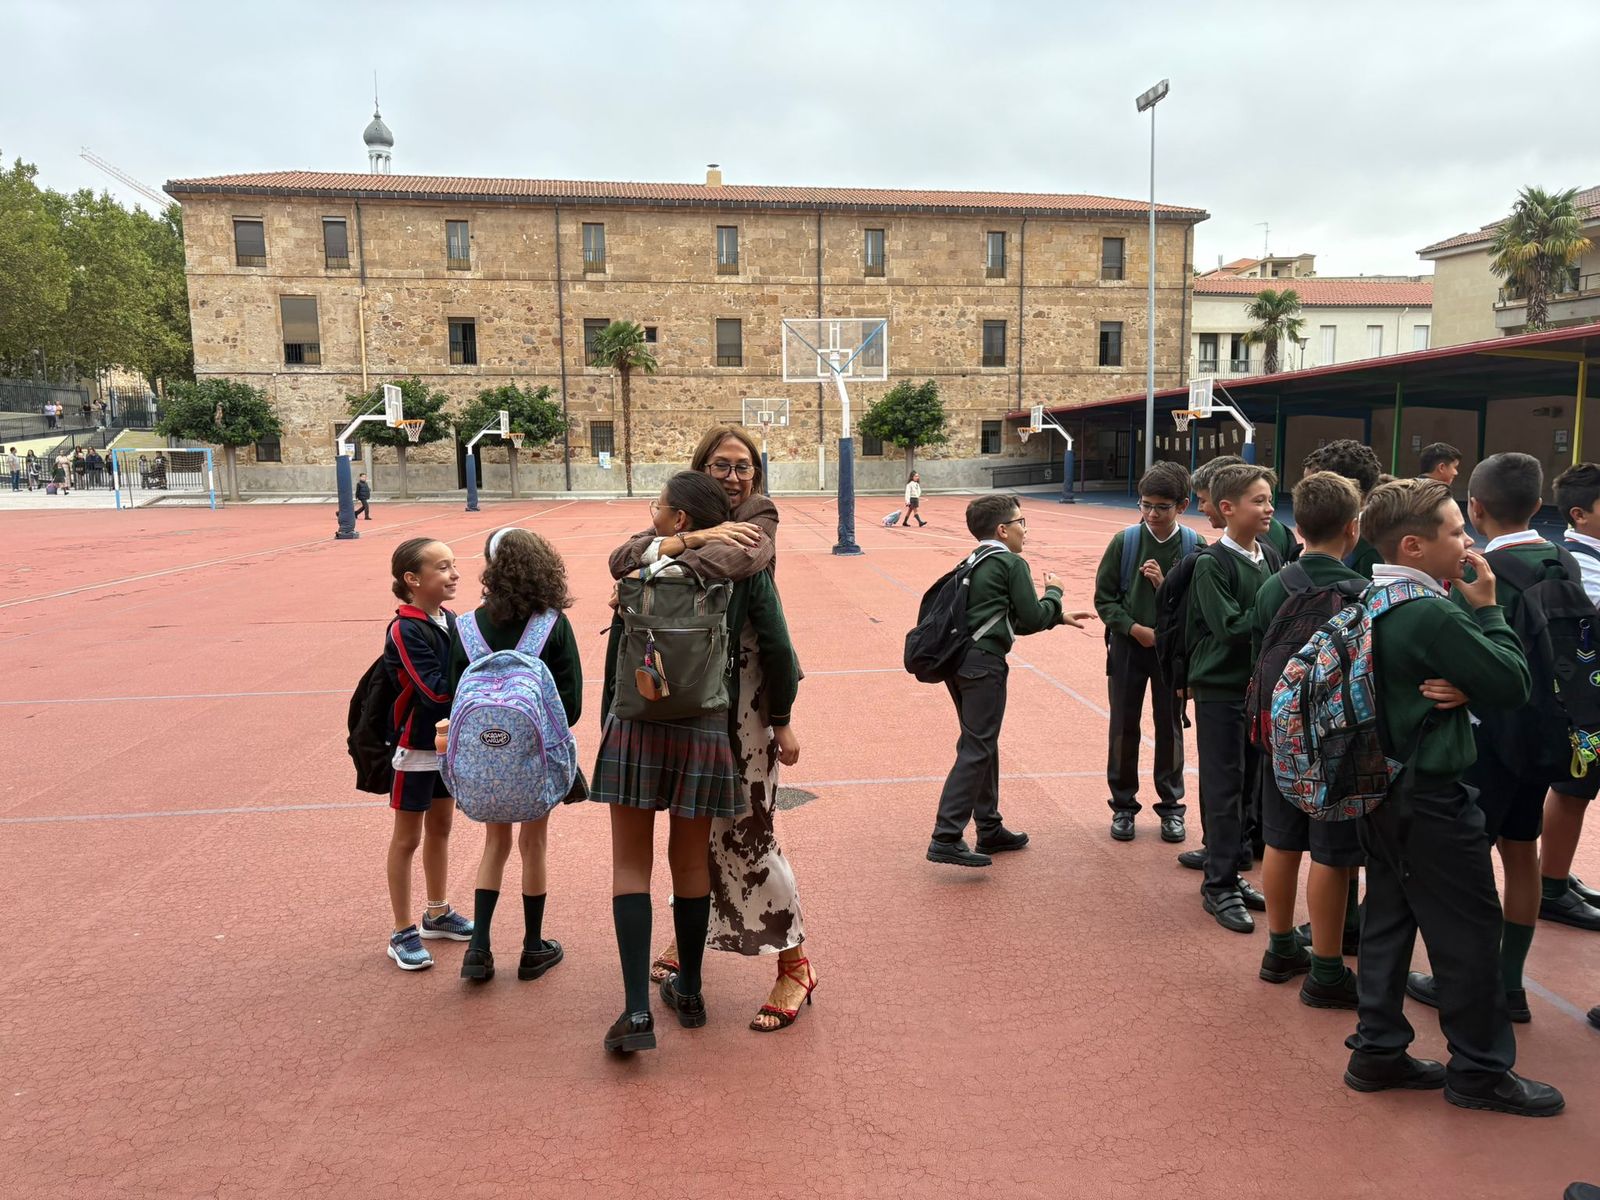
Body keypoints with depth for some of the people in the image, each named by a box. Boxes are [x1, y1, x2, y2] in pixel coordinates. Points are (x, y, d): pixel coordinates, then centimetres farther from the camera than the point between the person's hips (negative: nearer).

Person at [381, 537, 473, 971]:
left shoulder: (450, 620, 2)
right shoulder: (405, 631, -20)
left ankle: (437, 913, 35)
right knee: (408, 838, 6)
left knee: (441, 828, 18)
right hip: (415, 746, -7)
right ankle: (403, 933, 18)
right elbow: (436, 689, -27)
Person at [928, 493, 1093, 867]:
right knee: (976, 749, -7)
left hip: (959, 661, 9)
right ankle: (946, 838, -10)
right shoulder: (1012, 563, -6)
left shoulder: (975, 564, 20)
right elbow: (1033, 618, -7)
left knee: (983, 743, 18)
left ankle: (990, 829, 28)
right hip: (983, 664, -9)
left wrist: (1060, 617, 24)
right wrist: (1054, 591, 11)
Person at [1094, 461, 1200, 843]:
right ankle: (1123, 805, 22)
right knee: (1124, 728, 8)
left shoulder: (1194, 547, -6)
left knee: (1170, 728, 11)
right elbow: (1104, 597, -2)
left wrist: (1166, 585, -18)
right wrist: (1134, 628, -13)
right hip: (1128, 645, 0)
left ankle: (1171, 805, 26)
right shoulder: (1124, 542, -5)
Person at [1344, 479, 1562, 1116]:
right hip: (1432, 801, -9)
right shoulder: (1436, 615, -22)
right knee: (1470, 931, 6)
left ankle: (1378, 1051, 25)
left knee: (1389, 918, 16)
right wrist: (1487, 609, -8)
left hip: (1379, 791, 9)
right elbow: (1512, 684, -15)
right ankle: (1480, 1070, 21)